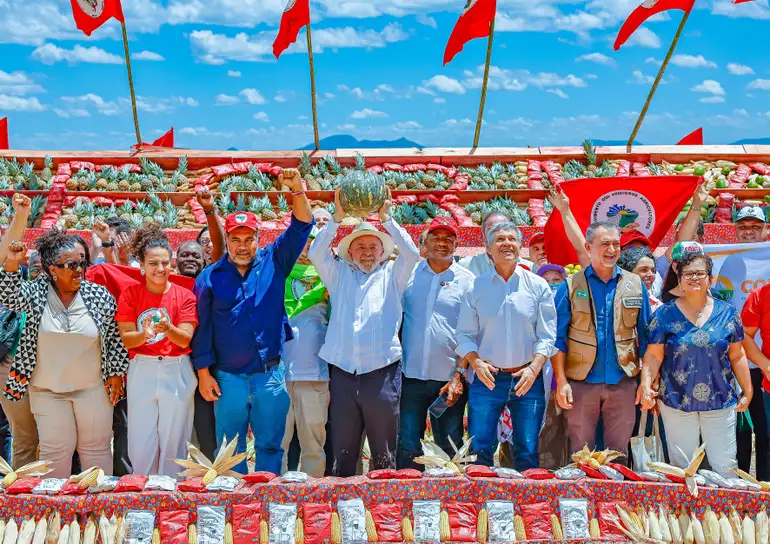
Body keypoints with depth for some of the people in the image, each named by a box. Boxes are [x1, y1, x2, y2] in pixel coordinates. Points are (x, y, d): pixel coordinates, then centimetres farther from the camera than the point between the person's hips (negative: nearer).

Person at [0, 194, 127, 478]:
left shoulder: (100, 295, -6)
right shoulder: (36, 293, -5)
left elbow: (114, 336, 0)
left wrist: (117, 373, -1)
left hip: (93, 387, 0)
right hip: (47, 390, 0)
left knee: (97, 446, 8)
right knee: (55, 449, 7)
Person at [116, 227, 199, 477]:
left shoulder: (185, 296, -1)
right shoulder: (130, 295, 1)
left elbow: (185, 340, -8)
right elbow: (125, 339, -4)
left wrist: (167, 329, -28)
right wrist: (144, 334, -24)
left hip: (176, 372, 0)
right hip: (141, 371, 1)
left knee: (174, 440, 5)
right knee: (141, 441, 4)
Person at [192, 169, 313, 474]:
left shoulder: (273, 262, 4)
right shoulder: (210, 277, 2)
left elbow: (300, 228, -4)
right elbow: (203, 328, 2)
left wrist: (298, 191, -21)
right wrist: (204, 374, -1)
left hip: (271, 376, 1)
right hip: (228, 378, 0)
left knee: (270, 445, 8)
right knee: (230, 449, 8)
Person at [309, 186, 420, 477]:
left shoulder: (392, 275, 14)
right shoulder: (339, 275, 16)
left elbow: (411, 254, -2)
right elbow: (316, 253, 2)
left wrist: (386, 219, -6)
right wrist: (338, 218, -5)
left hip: (382, 373, -1)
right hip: (343, 373, 1)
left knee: (384, 454, 5)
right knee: (343, 452, 7)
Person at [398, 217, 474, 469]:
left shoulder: (467, 281, 3)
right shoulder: (409, 275, 7)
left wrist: (459, 376, -7)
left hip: (450, 379, -1)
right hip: (411, 376, 1)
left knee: (450, 449, 6)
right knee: (407, 447, 1)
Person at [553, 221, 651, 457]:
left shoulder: (635, 285, 6)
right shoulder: (571, 286, 0)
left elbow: (645, 337, 8)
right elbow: (558, 338, -1)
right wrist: (561, 381, -9)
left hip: (623, 382, 2)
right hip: (581, 382, -1)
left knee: (619, 453, 9)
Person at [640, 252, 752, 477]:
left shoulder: (727, 313, 3)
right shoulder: (665, 314, -1)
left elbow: (737, 356, 7)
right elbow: (653, 356, -4)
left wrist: (747, 391, 6)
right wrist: (646, 385, -17)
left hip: (721, 401, 1)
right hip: (677, 401, -1)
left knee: (725, 465, 5)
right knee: (682, 468, 7)